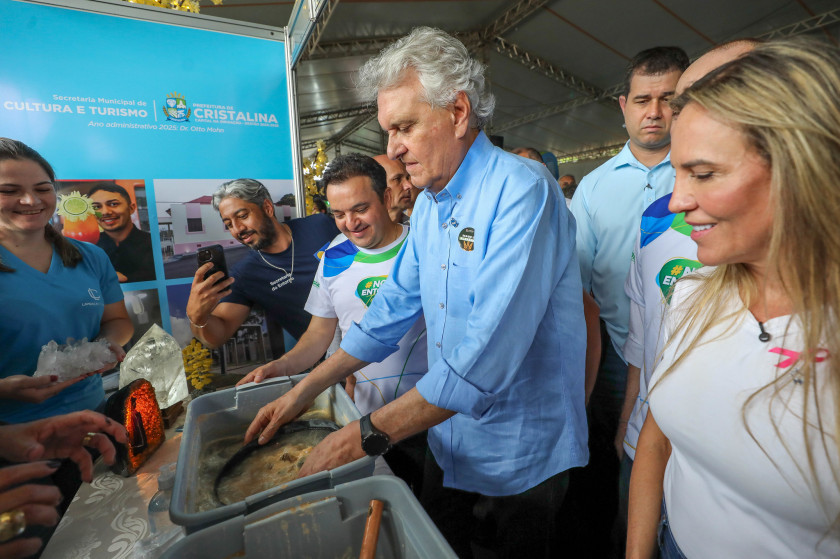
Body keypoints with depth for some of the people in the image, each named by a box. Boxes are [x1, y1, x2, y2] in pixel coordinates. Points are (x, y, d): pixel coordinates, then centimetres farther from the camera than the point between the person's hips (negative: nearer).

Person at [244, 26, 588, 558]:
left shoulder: (521, 190, -24)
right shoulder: (428, 205, 2)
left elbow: (487, 355, -32)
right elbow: (395, 306, 5)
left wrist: (368, 435, -25)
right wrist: (306, 389, 3)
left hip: (521, 456, -7)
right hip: (448, 442, 7)